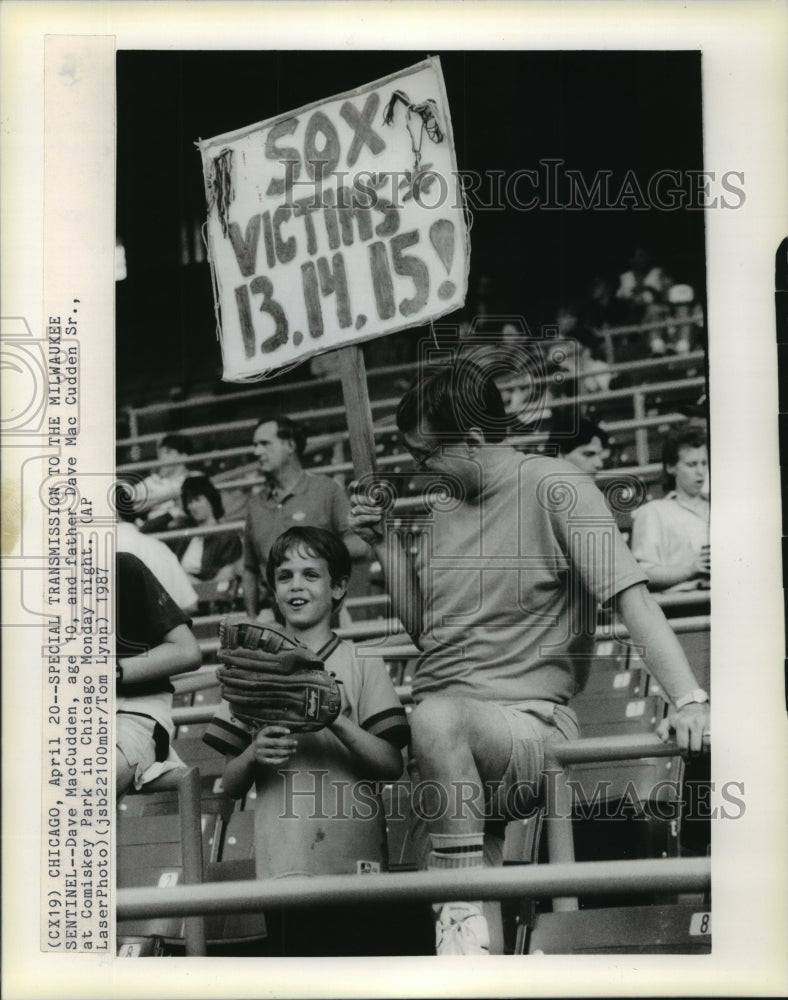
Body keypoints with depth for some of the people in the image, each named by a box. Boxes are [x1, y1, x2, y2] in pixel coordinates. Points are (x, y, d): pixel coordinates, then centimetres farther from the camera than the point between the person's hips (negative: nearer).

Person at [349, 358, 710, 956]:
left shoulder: (553, 487, -4)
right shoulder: (447, 516, 20)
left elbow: (632, 597, -14)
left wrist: (689, 700, -26)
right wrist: (387, 545, 11)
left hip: (529, 723, -7)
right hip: (452, 748, 7)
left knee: (435, 719, -37)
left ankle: (462, 913, -31)